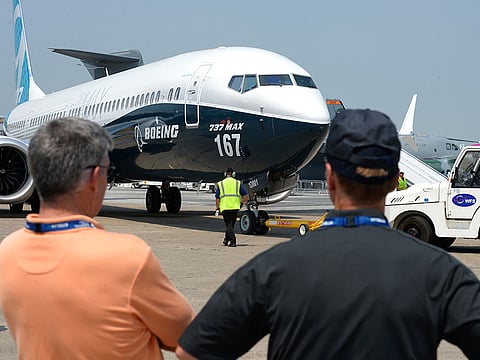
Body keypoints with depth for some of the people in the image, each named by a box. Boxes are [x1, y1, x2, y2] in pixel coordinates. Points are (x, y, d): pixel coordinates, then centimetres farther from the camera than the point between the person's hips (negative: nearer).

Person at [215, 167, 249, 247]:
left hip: (225, 207, -1)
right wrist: (241, 203, 19)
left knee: (228, 225, 1)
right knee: (231, 224, 17)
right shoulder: (238, 183, 11)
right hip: (235, 207, 1)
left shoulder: (220, 184, 9)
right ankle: (226, 240, 24)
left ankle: (233, 241, -15)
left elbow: (217, 198, 5)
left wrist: (217, 208, 16)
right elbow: (246, 196, 5)